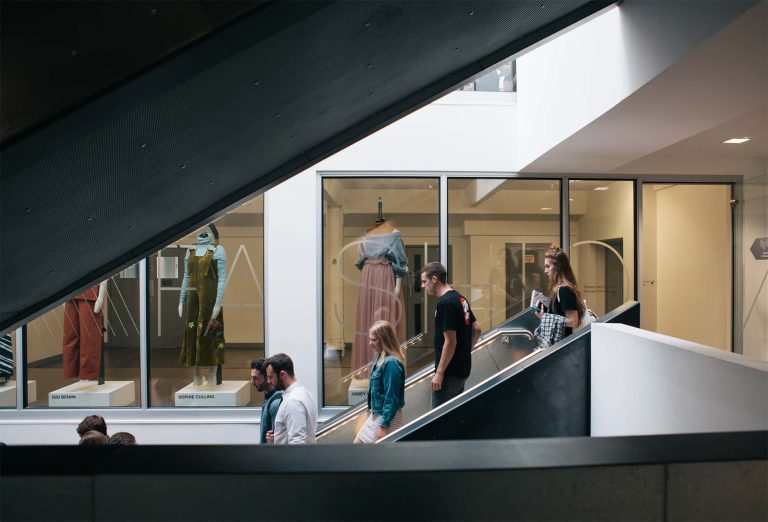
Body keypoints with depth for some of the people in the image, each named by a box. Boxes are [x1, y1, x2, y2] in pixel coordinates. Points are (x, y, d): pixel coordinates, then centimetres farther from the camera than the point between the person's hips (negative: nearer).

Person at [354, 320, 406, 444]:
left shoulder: (391, 363, -23)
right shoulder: (380, 358, 5)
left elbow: (391, 397, -23)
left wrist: (384, 425, -20)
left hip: (387, 417, -10)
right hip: (376, 414, 10)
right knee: (358, 443, 16)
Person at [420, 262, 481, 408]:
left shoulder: (445, 303, -19)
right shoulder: (460, 298, 10)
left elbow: (450, 342, -22)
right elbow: (476, 329, 17)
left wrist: (439, 372, -18)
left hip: (450, 371, -9)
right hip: (462, 367, 9)